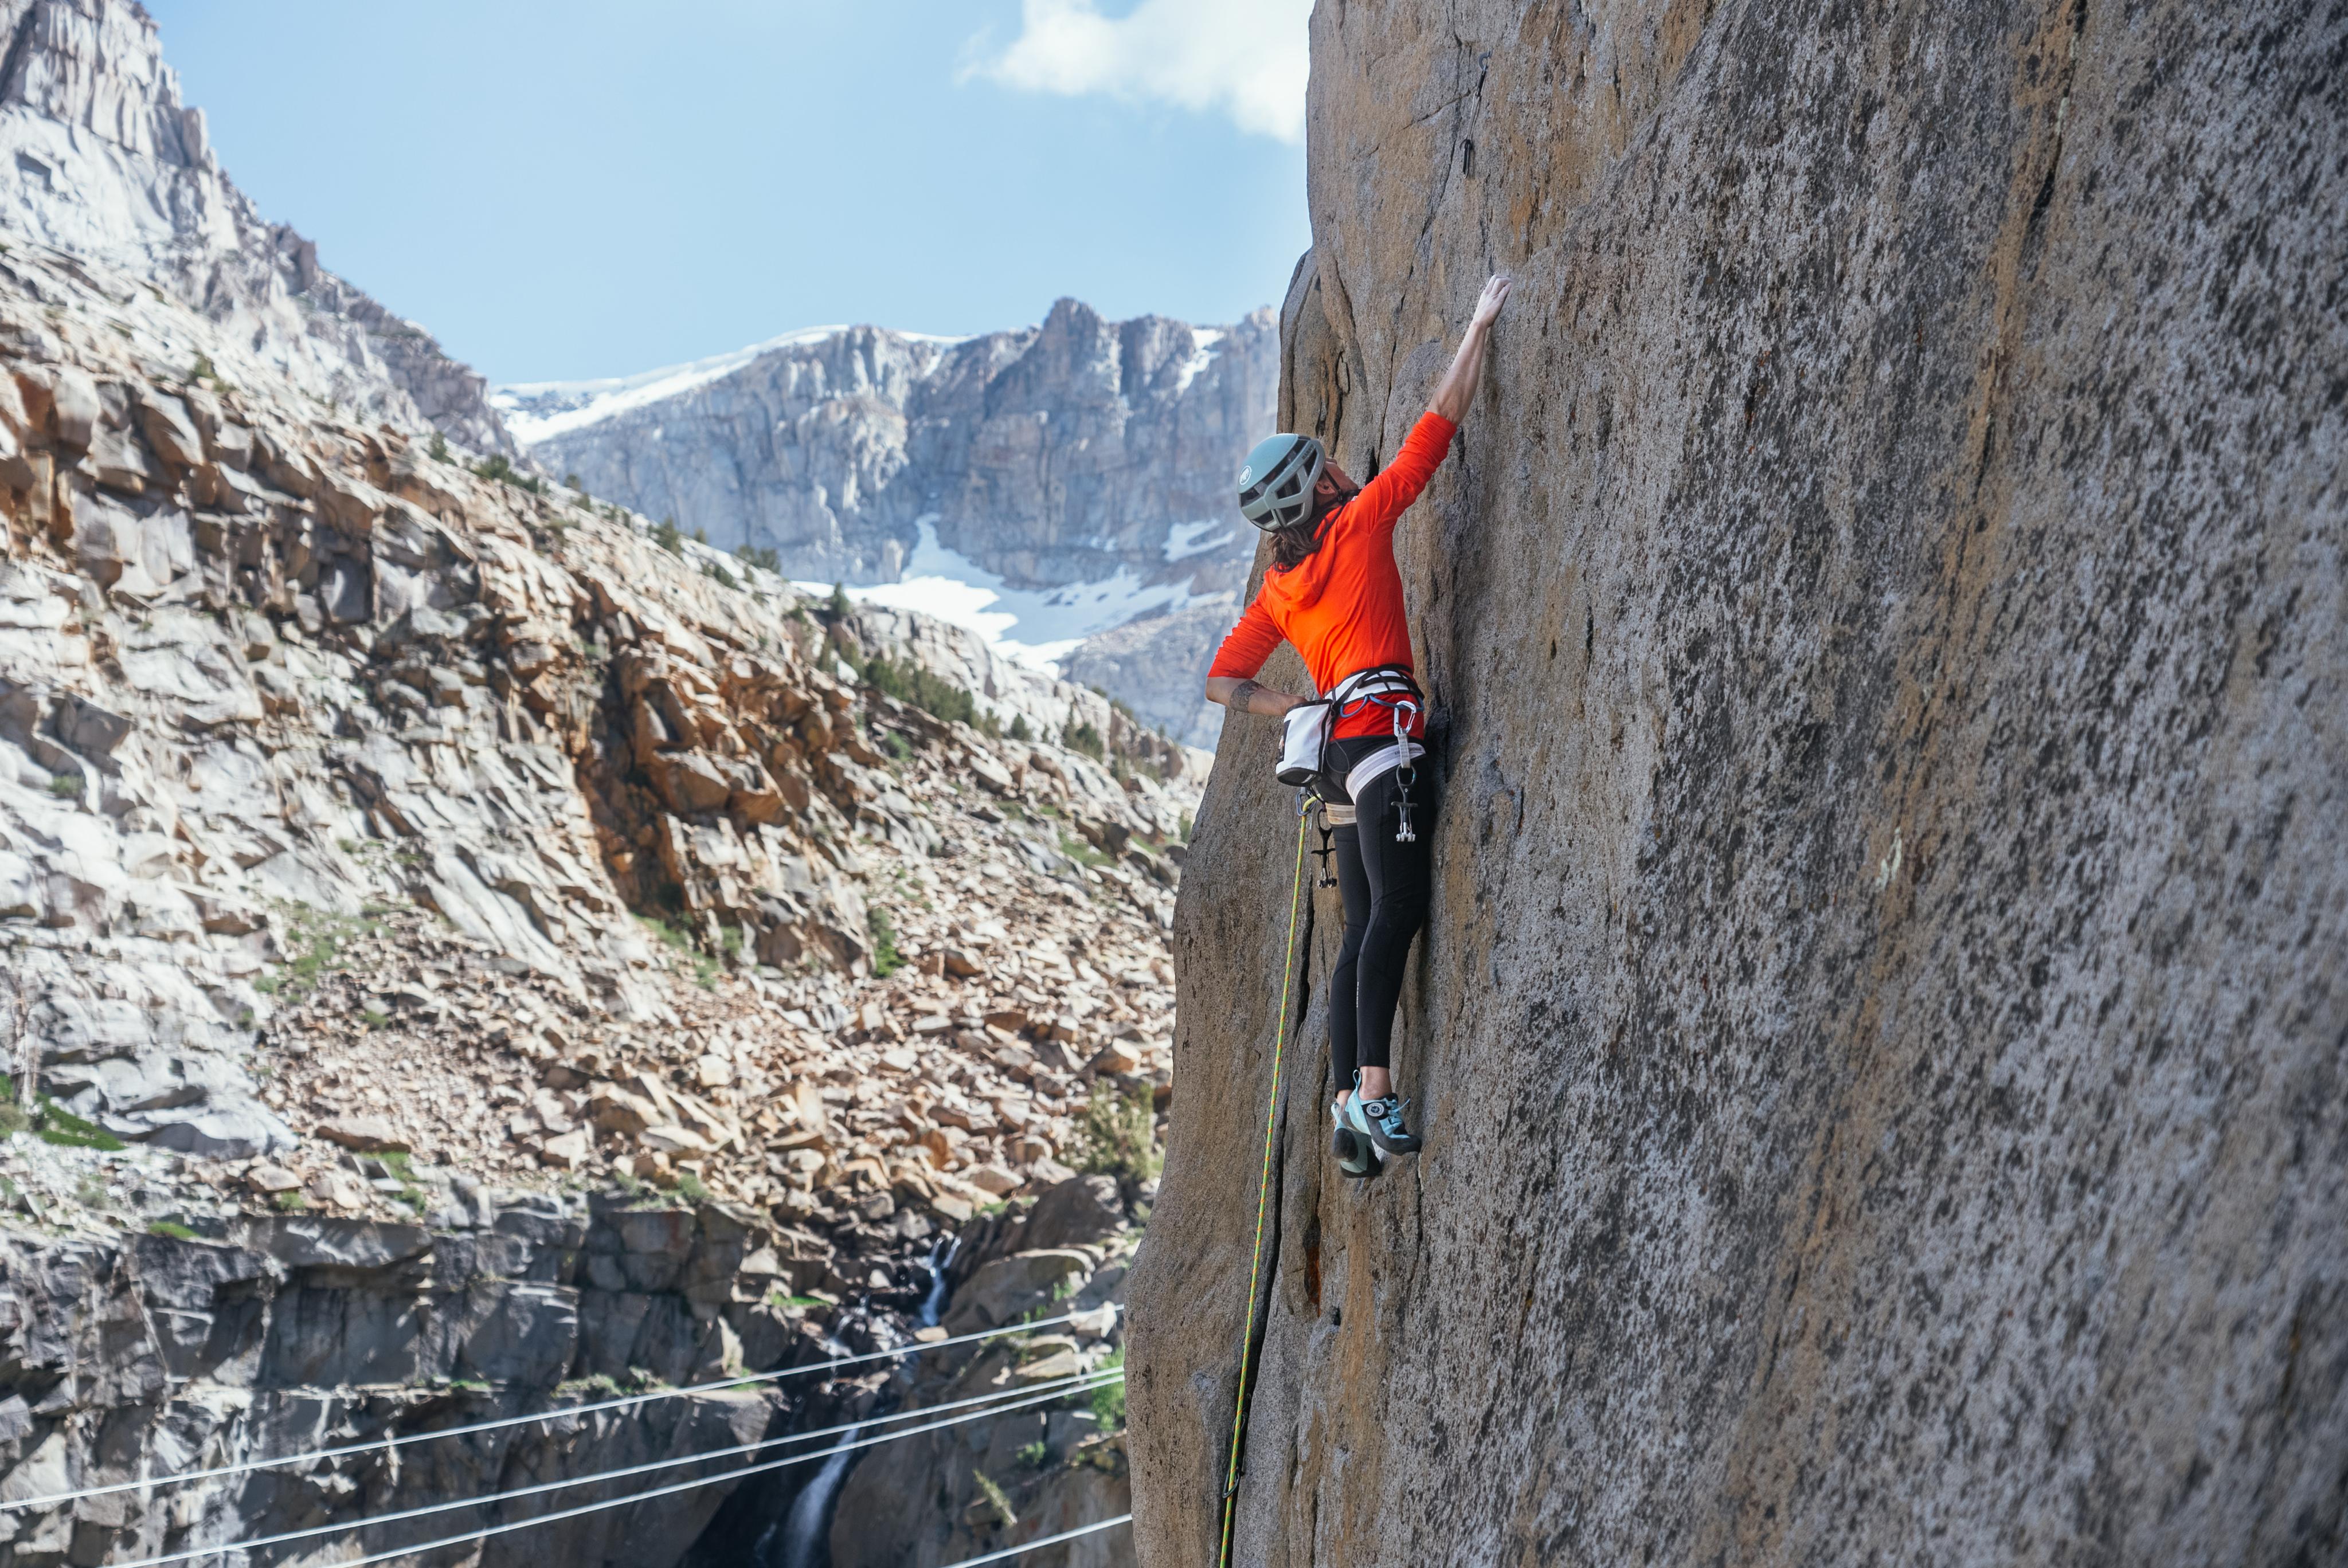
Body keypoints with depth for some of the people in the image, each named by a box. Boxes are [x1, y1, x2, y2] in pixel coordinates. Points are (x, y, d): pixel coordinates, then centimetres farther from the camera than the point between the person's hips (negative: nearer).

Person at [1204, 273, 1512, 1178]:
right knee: (1397, 908, -18)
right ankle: (1373, 1087, -27)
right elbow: (1439, 425, 8)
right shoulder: (1360, 521, 4)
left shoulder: (1276, 592, 20)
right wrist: (1480, 326, 15)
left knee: (1364, 929, 6)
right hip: (1384, 731, -8)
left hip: (1341, 747, 8)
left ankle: (1350, 1102, 2)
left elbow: (1223, 683, 22)